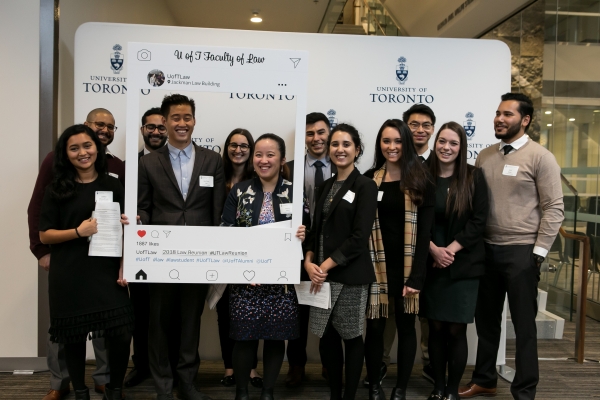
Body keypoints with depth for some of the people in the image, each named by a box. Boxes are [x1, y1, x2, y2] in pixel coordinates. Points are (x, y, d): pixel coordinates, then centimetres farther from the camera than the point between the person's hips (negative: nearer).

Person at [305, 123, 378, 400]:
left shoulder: (365, 186, -5)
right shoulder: (326, 185, 13)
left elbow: (359, 238, -13)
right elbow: (316, 229, 12)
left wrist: (326, 265, -14)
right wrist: (309, 261, -5)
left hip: (350, 275, -6)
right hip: (322, 273, 6)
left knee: (351, 337, 7)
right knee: (326, 337, 11)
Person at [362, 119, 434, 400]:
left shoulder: (420, 180, 0)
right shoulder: (369, 180, 4)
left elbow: (425, 230, -5)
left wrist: (417, 275, -12)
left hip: (407, 266, -1)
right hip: (376, 265, 1)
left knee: (406, 326, 8)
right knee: (375, 326, 5)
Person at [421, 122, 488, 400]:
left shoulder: (474, 177, -1)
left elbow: (478, 221, -4)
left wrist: (451, 249, -12)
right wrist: (433, 249, -12)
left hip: (464, 264, -1)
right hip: (430, 264, 1)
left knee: (457, 330, 1)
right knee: (436, 328, 6)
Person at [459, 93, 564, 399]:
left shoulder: (540, 157, -6)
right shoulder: (485, 156, 9)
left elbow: (554, 209, -8)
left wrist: (538, 253, -12)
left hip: (521, 251, -5)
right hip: (486, 249, 5)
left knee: (523, 324, 6)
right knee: (486, 319, 15)